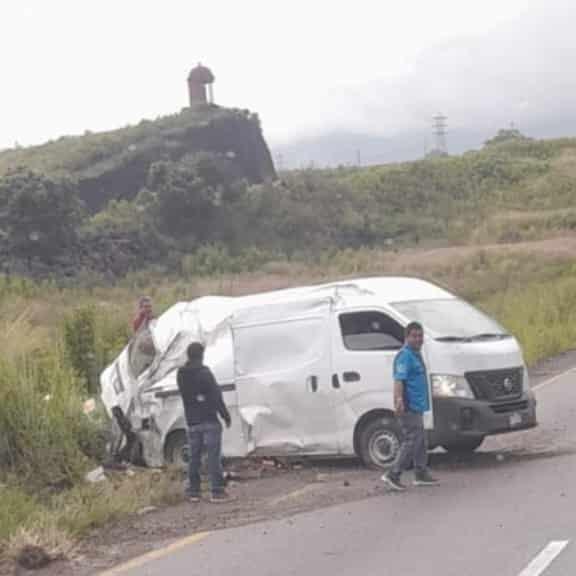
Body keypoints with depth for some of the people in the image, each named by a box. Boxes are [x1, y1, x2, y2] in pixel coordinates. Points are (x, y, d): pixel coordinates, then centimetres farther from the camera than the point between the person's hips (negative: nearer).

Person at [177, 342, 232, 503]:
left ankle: (193, 492, 12)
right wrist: (225, 415, -6)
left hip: (192, 423, 6)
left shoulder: (181, 375, 8)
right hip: (209, 421, -6)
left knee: (193, 458, 10)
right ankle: (217, 491, -6)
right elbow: (216, 396, -12)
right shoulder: (204, 373, -11)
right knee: (214, 456, -4)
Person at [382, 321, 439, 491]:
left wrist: (424, 401, 29)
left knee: (420, 441, 15)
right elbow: (399, 380, -25)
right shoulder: (405, 356, -14)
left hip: (417, 406, 10)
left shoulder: (416, 355, 17)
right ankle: (393, 476, -8)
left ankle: (421, 474, 23)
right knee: (412, 441, -10)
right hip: (409, 407, -10)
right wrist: (399, 399, -38)